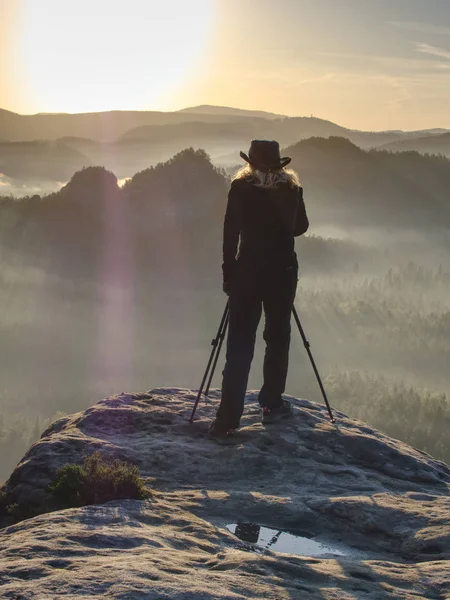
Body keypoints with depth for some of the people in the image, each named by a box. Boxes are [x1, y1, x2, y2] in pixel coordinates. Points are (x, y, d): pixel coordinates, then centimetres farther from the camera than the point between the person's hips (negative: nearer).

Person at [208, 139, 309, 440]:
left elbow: (231, 232, -4)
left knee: (239, 343, -1)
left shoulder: (241, 188, -5)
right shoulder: (292, 189, 0)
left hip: (247, 271, -1)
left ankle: (228, 418, -6)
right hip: (283, 271, 1)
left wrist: (228, 271, 3)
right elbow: (301, 226, 13)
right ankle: (272, 404, 17)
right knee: (278, 336, 15)